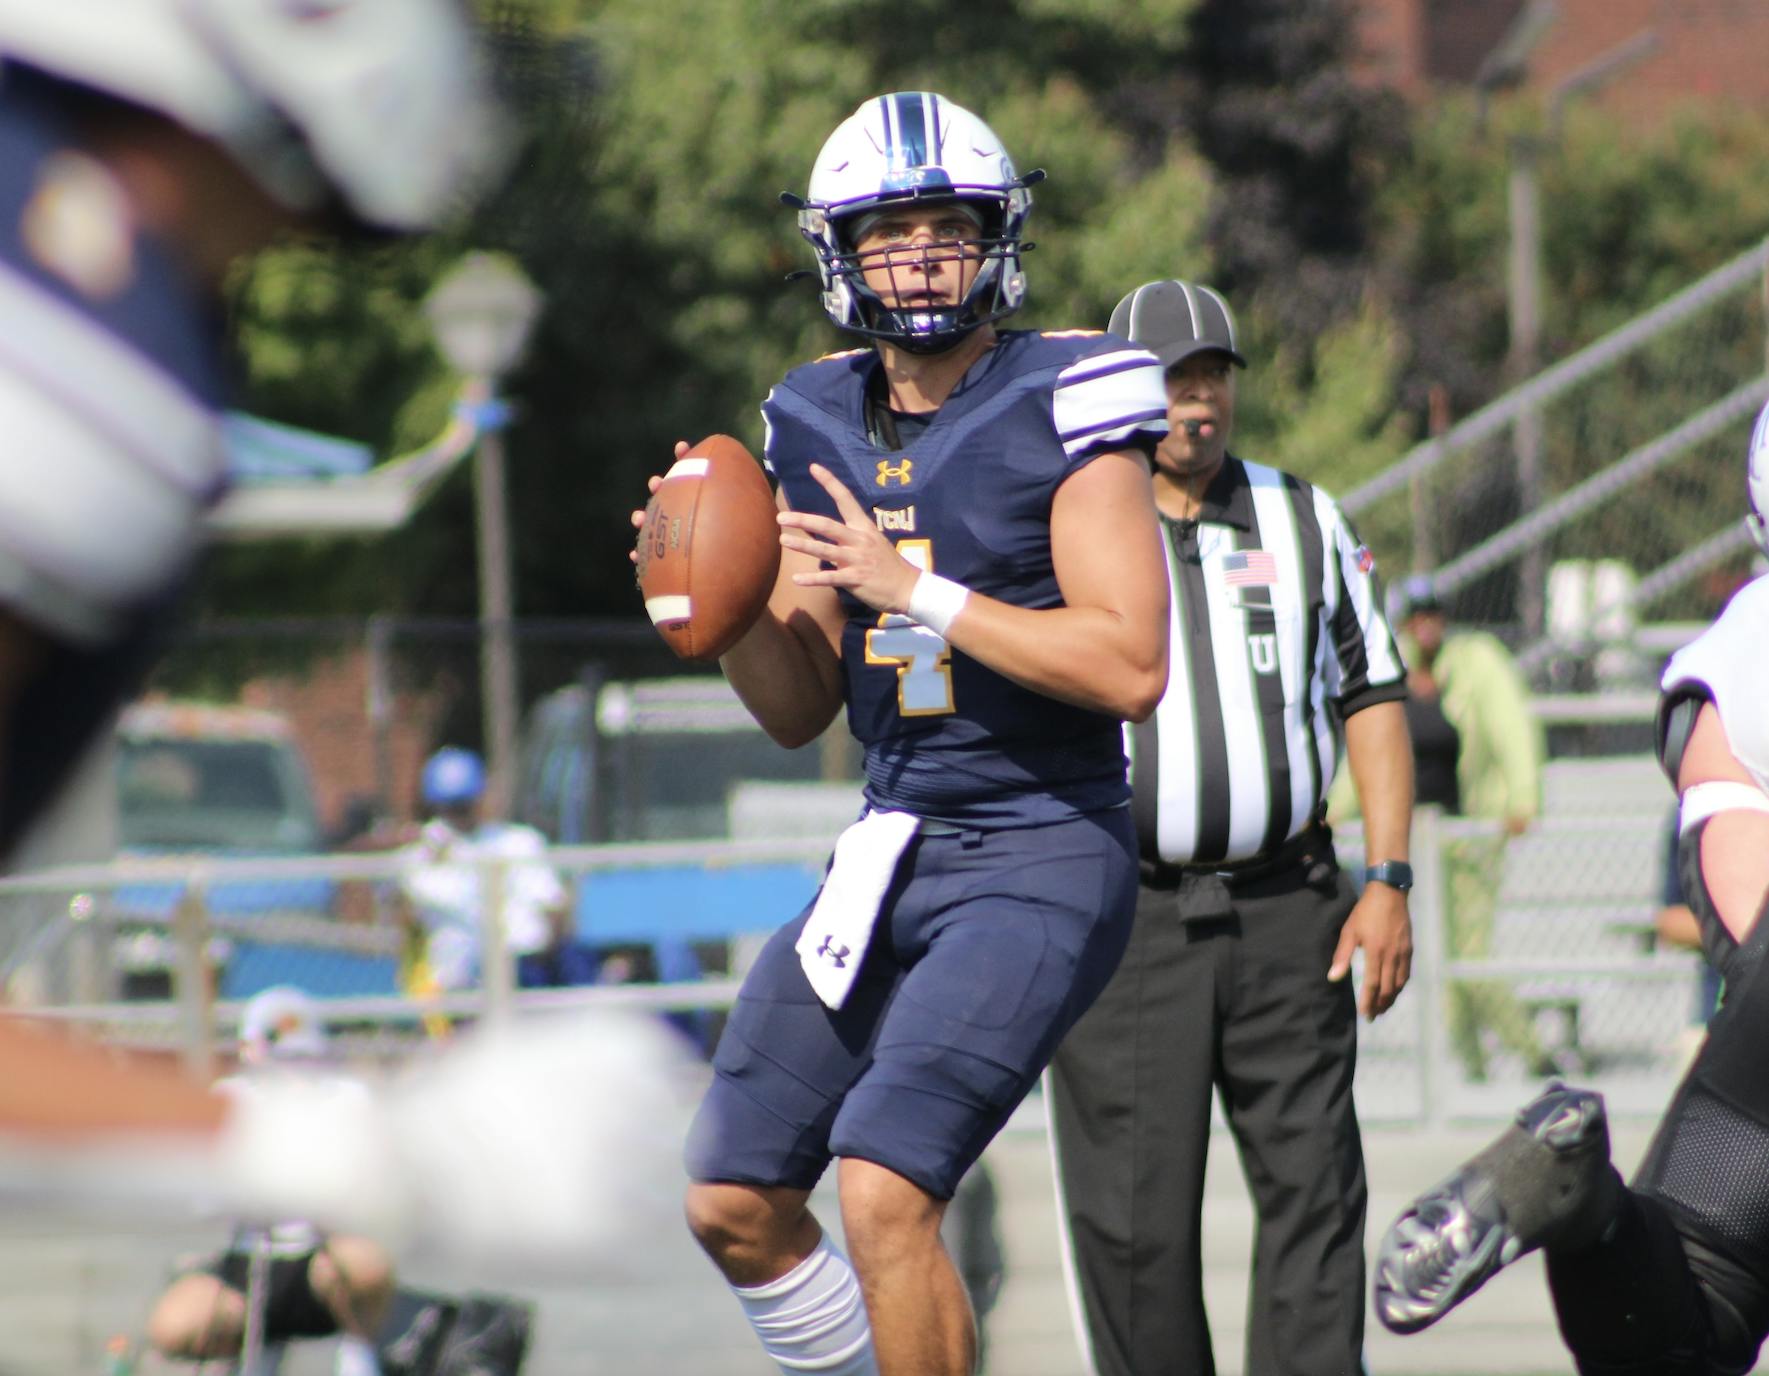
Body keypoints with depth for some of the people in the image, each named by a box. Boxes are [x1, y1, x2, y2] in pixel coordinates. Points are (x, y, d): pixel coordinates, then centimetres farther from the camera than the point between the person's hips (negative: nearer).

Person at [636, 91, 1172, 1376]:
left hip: (1042, 864, -7)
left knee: (885, 1193, -21)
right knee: (736, 1208, 7)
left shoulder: (1061, 409, -11)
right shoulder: (822, 425, 9)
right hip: (890, 853, 8)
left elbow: (1130, 667, -20)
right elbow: (801, 712, 14)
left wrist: (915, 592, -21)